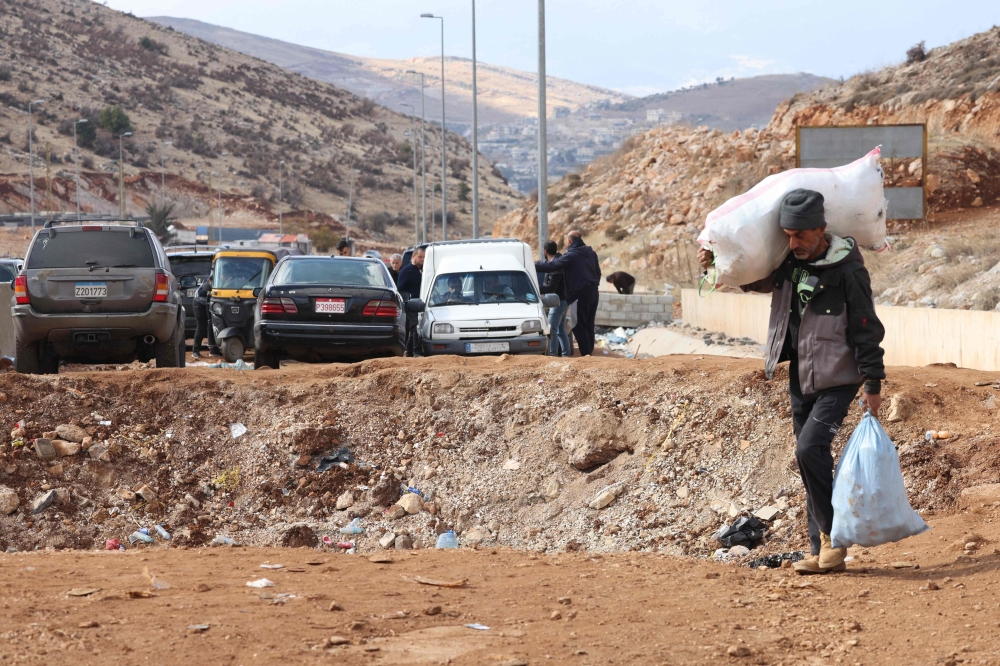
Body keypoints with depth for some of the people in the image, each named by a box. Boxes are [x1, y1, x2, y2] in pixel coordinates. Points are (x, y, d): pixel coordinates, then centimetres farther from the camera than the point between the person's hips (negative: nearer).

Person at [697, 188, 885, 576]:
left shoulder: (847, 270, -15)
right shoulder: (789, 264, 4)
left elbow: (866, 330, -13)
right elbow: (753, 279, 24)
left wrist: (873, 384, -14)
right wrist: (715, 264, 6)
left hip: (837, 379, -8)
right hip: (800, 379, 8)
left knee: (810, 448, -21)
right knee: (810, 456, 9)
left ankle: (833, 534, -5)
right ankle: (823, 552, 15)